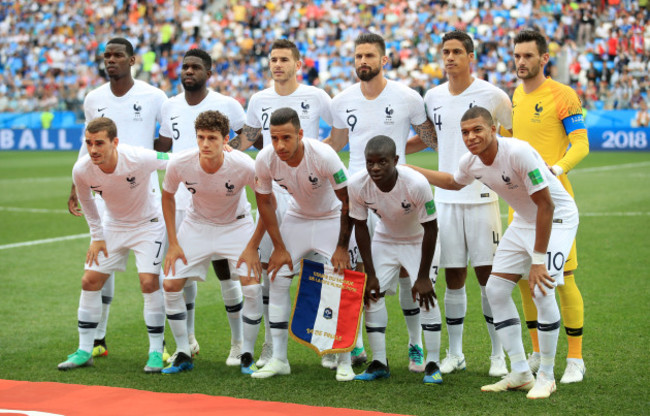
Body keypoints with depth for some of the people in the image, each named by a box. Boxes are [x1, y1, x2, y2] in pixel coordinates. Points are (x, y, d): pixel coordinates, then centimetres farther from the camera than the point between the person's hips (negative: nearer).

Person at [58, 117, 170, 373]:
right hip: (113, 225, 4)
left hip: (148, 223, -4)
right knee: (90, 281, -1)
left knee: (149, 282, -16)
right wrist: (97, 236, 1)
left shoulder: (139, 159, -35)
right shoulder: (81, 170, -22)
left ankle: (156, 352, -2)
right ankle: (84, 351, 11)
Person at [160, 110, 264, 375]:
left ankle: (247, 355, 1)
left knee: (252, 287, -19)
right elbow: (167, 196, -2)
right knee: (171, 285, -7)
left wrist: (253, 247, -17)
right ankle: (183, 354, 10)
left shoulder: (243, 166, -30)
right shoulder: (180, 164, -24)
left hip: (237, 225, -2)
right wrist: (173, 243, -5)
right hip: (197, 225, 2)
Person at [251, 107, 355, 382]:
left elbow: (347, 202, -22)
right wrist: (279, 247, -8)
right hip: (297, 217, 4)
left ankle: (345, 360, -1)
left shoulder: (323, 156, -34)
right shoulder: (265, 160, -24)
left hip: (331, 218, -4)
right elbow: (264, 201, -6)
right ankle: (279, 359, 3)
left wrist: (342, 248, -19)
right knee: (277, 279, -5)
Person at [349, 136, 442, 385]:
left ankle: (433, 365, -8)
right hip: (384, 240, 4)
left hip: (418, 240, -3)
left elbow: (430, 228, -23)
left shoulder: (416, 184, -35)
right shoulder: (357, 185, -26)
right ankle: (379, 363, 5)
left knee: (425, 294, -16)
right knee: (372, 294, -4)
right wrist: (370, 274, -10)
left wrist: (423, 276, -20)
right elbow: (361, 227, -11)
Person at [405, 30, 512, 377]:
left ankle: (498, 354, 8)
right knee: (453, 277, 7)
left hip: (482, 198, -3)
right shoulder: (433, 97, 9)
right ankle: (454, 352, 17)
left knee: (488, 275, -2)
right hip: (446, 198, 4)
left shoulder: (491, 95, -4)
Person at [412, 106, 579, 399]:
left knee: (542, 292, -21)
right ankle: (521, 374, 8)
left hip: (557, 218, -8)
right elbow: (453, 182, 18)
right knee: (496, 289, -1)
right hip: (524, 220, 8)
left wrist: (538, 260, -29)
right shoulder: (470, 163, -9)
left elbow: (546, 205, -29)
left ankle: (546, 376, -4)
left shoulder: (519, 153, -32)